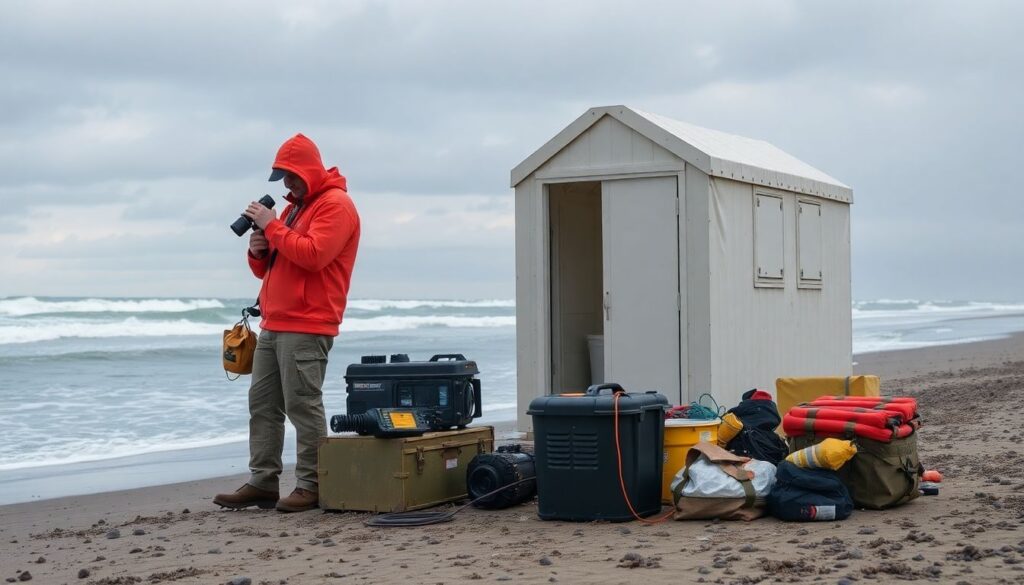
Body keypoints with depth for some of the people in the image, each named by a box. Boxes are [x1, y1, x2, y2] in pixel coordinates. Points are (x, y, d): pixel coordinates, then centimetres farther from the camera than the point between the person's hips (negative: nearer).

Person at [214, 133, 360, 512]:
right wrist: (258, 251, 4)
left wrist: (272, 226, -13)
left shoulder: (335, 205, -5)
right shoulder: (295, 206, 24)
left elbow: (313, 254, -21)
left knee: (303, 406, -9)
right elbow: (266, 268, 27)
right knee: (262, 403, 6)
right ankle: (262, 483, 8)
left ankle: (311, 487, -5)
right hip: (274, 324, 9)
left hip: (306, 328, -9)